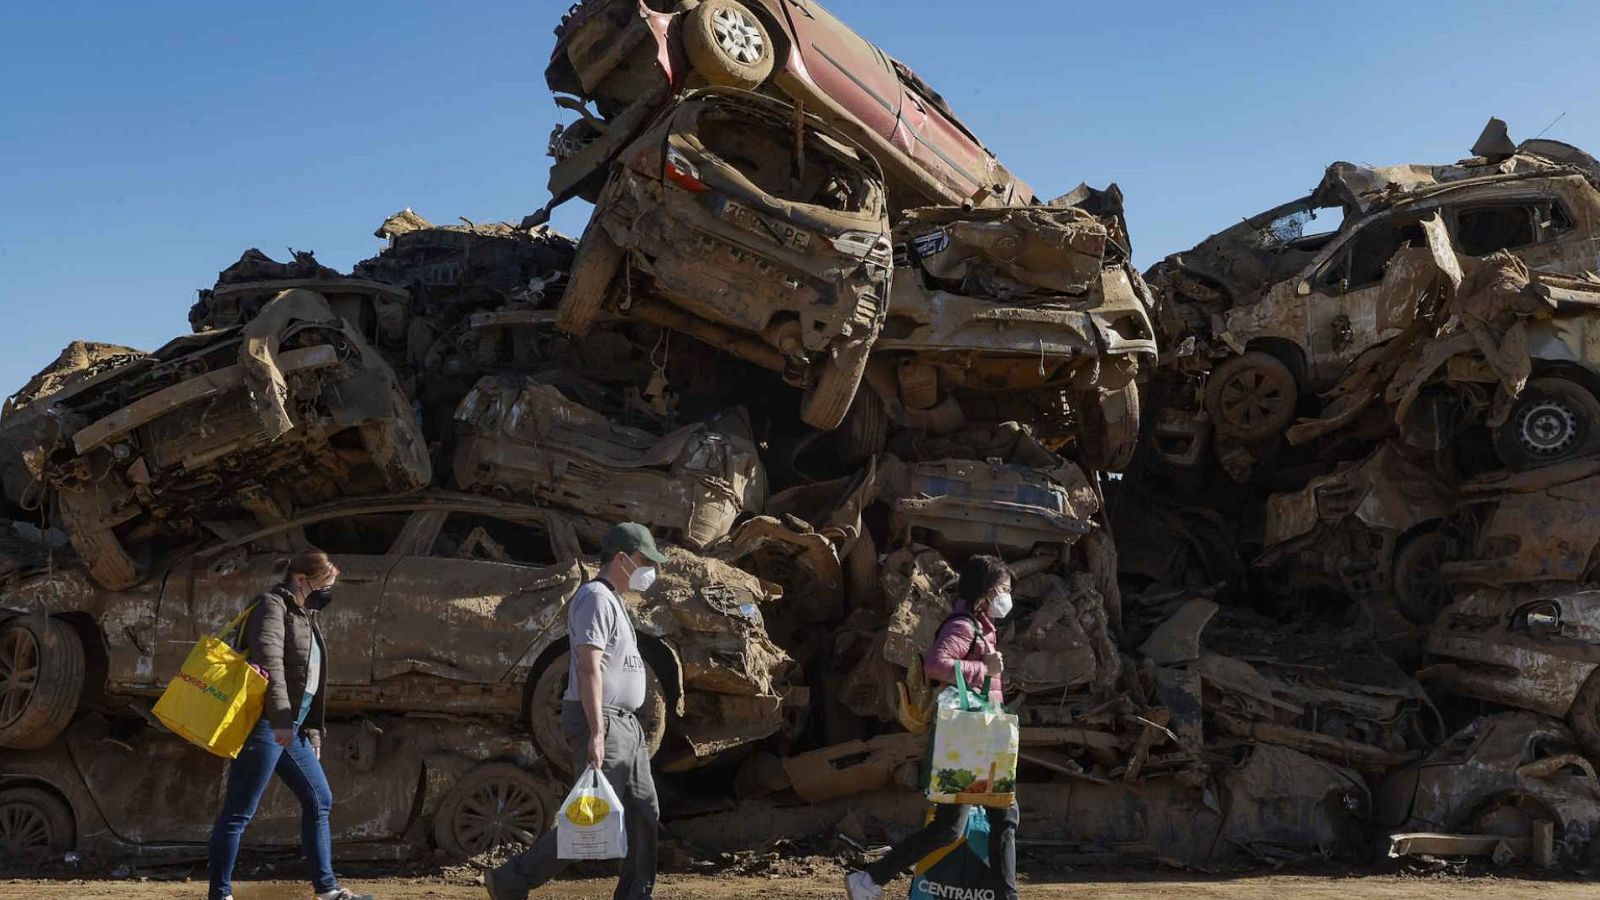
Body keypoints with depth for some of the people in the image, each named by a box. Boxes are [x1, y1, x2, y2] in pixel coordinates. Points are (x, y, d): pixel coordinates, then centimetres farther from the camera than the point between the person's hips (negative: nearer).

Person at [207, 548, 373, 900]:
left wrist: (312, 730, 23)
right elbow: (269, 661, -23)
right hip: (265, 725, -10)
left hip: (291, 729, 10)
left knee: (319, 800, 14)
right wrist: (281, 719, -31)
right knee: (239, 812, -4)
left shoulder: (305, 617, 20)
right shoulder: (272, 606, -9)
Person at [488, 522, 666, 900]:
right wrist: (596, 734, -26)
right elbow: (589, 668, -21)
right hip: (600, 721, -10)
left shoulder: (611, 600, 20)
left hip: (625, 724, 10)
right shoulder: (595, 597, -12)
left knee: (644, 813, 8)